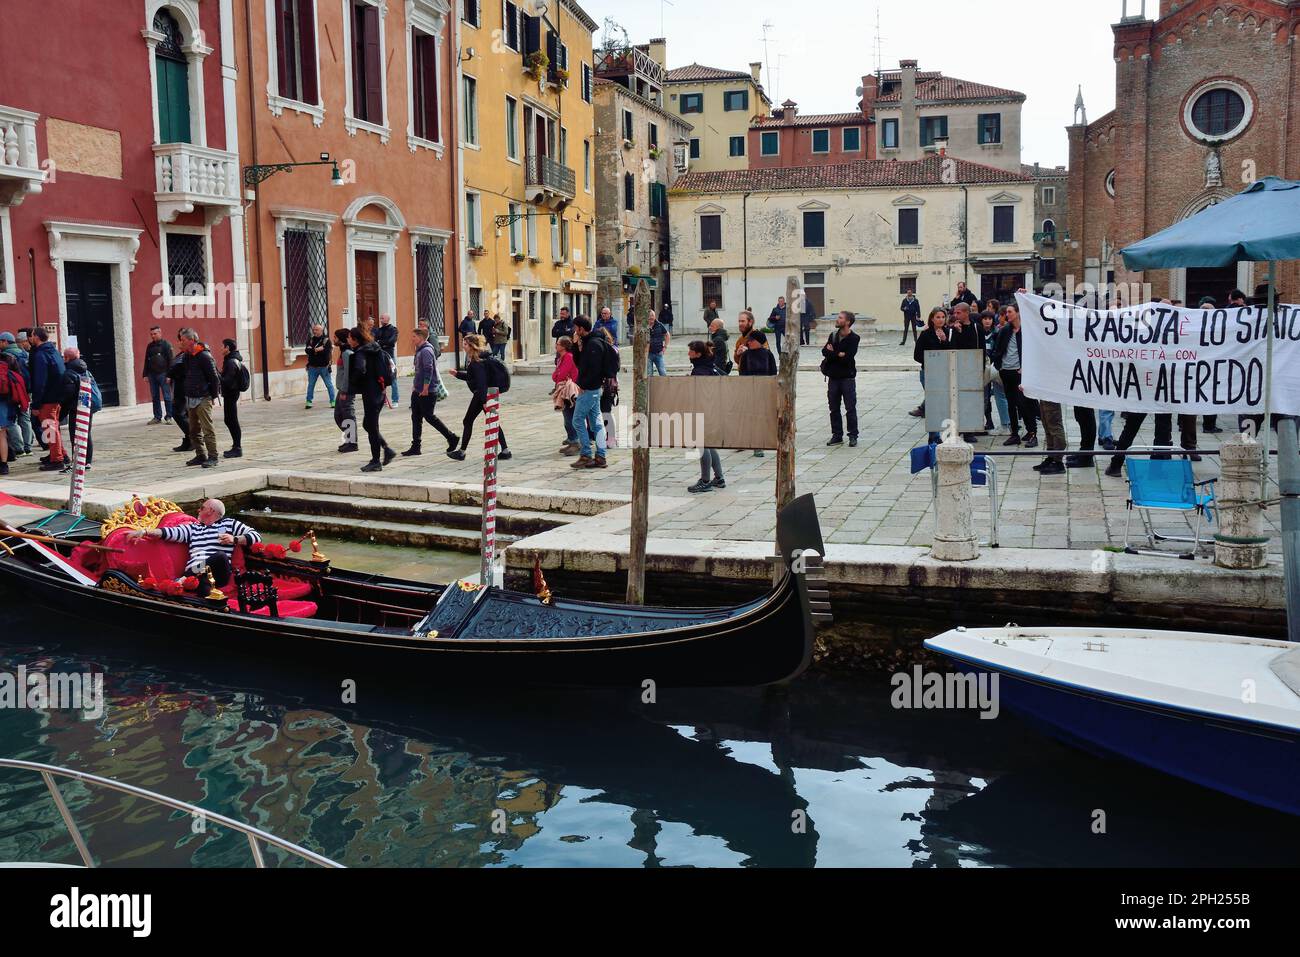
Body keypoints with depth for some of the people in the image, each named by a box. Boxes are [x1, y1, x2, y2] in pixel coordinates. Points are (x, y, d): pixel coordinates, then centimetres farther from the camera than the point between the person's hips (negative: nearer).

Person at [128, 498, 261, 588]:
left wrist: (234, 539, -6)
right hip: (192, 574, 3)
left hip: (216, 574, -3)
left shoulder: (230, 524, 19)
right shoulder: (193, 528, 33)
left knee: (220, 556, -38)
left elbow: (256, 536, 10)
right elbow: (171, 532, 20)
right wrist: (144, 532, 7)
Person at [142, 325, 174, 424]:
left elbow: (170, 360, -9)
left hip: (163, 374, -6)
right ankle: (157, 417, 13)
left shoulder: (166, 345, -3)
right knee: (155, 397, 8)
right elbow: (146, 361, 20)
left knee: (167, 397, -4)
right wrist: (145, 375, 12)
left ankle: (168, 416, 1)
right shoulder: (150, 346, 15)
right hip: (152, 375, 6)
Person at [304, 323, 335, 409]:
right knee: (310, 385, 7)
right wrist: (317, 349, -22)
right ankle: (309, 401, 15)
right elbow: (308, 350, -8)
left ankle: (332, 401, 7)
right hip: (312, 367, 3)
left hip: (324, 367, -3)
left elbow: (327, 351, -18)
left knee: (329, 385, 1)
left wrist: (314, 351, -13)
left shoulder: (326, 340, -5)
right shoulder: (310, 340, 7)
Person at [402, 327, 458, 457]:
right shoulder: (420, 350, 14)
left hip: (428, 392, -10)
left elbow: (429, 370, -23)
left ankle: (451, 437, 10)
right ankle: (415, 447, 11)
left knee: (429, 417, -2)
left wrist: (425, 389, -23)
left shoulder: (426, 351, -17)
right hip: (418, 391, 10)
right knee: (416, 417, 8)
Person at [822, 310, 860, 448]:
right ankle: (837, 435, 18)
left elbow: (848, 357, -20)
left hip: (847, 377, -5)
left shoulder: (853, 338, -9)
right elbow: (824, 351, -5)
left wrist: (832, 353, -10)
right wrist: (839, 354, -18)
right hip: (833, 377, 5)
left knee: (850, 408, -1)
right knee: (834, 408, 9)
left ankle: (853, 436, 7)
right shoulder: (833, 335, 8)